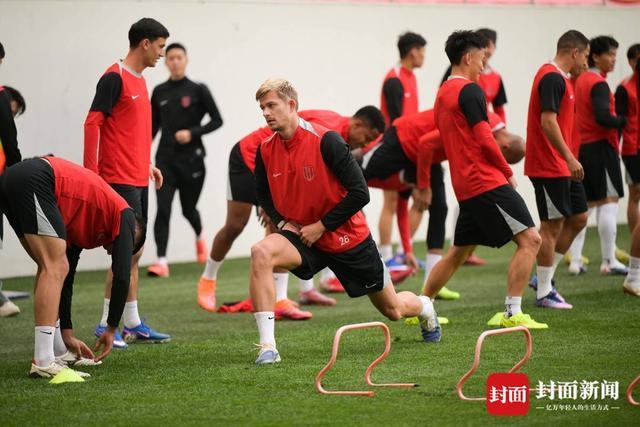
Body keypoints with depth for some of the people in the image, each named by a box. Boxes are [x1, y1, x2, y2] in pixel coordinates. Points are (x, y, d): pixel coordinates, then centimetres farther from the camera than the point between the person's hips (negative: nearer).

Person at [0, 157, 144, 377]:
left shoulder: (84, 226, 33)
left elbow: (67, 277, 34)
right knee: (54, 268, -9)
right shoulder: (124, 216, 13)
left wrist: (67, 334, 34)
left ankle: (57, 352, 22)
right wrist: (111, 330, 16)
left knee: (53, 268, 19)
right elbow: (121, 277, 7)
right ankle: (43, 363, -15)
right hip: (34, 181, -9)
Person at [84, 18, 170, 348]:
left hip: (138, 179, 9)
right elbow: (92, 123, -15)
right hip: (120, 180, -9)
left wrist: (147, 164, 21)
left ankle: (133, 324, 16)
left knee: (134, 252, 11)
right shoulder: (114, 78, -11)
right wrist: (90, 172, -20)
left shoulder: (139, 80, 16)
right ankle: (106, 325, -6)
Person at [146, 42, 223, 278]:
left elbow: (216, 120, -2)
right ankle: (161, 262, -14)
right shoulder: (159, 92, 6)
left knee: (188, 208, 11)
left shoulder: (198, 90, -3)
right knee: (163, 209, -11)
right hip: (166, 159, 2)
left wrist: (193, 133, -16)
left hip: (191, 159, -2)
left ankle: (200, 236, 45)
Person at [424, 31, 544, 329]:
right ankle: (512, 314, -14)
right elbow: (483, 138, -17)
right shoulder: (469, 90, -11)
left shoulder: (443, 93, 18)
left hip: (466, 186, 10)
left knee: (460, 251, 20)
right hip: (487, 182, -10)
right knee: (529, 239, -10)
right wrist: (507, 172, -4)